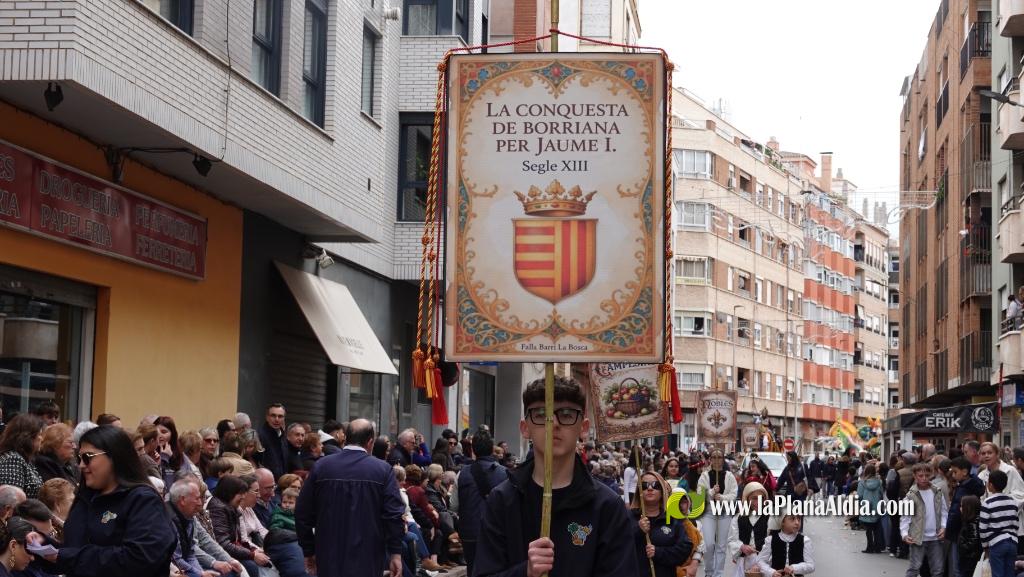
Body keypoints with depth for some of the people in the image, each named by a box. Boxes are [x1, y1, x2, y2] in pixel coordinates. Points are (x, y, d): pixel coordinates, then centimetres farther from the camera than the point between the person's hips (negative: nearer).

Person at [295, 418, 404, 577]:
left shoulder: (321, 467, 2)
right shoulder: (383, 470, -5)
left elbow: (302, 513, 6)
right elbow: (394, 515, -9)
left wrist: (309, 551, 15)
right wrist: (395, 553, -2)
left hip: (329, 559, 2)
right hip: (367, 560, -2)